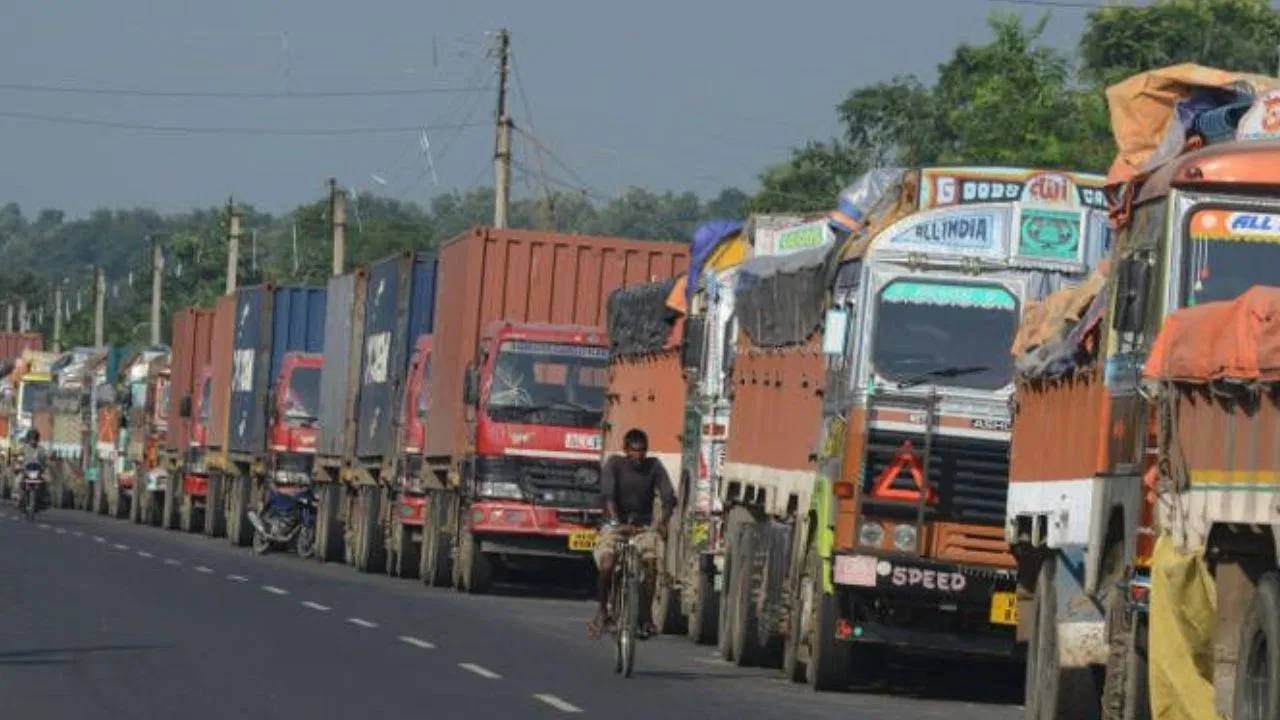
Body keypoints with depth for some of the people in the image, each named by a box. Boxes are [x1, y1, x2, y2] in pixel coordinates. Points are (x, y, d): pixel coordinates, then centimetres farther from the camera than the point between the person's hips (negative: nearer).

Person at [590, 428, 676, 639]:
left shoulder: (654, 467, -3)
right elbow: (608, 493, -22)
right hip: (615, 524, -1)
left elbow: (668, 497, -14)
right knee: (607, 565, -24)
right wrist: (614, 519, -39)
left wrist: (662, 522, -32)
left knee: (651, 562, -24)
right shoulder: (614, 464, -7)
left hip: (644, 525, 1)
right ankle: (603, 610, -2)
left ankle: (646, 615, -12)